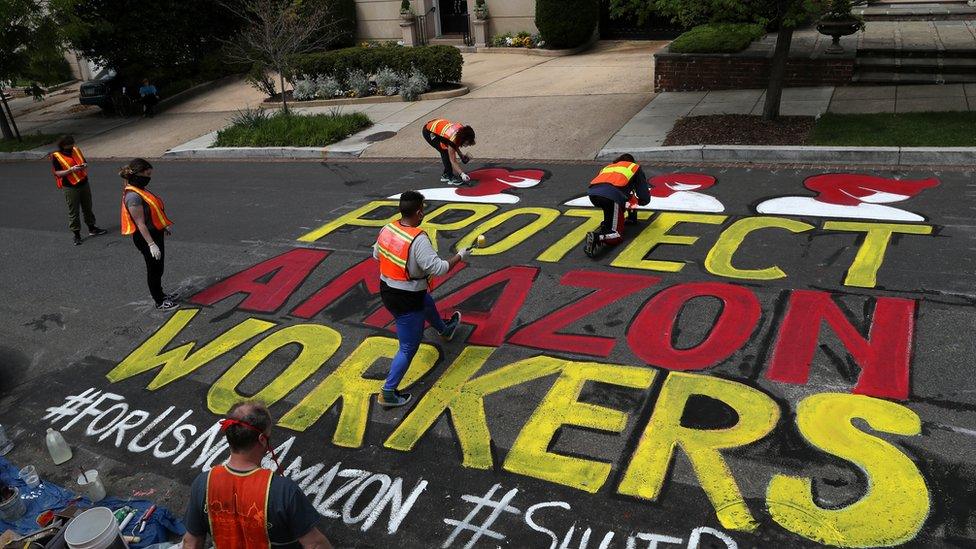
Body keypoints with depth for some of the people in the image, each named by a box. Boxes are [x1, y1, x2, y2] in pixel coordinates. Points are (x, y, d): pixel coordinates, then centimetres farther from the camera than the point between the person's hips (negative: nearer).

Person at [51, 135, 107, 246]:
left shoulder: (76, 150, 5)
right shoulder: (55, 156, -10)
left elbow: (84, 161, 18)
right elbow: (57, 173, -12)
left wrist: (85, 165, -6)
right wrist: (71, 170, -24)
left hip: (84, 184, 5)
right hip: (70, 188, -5)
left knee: (87, 207, 18)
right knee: (73, 211, 1)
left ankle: (92, 229, 33)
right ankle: (76, 234, 8)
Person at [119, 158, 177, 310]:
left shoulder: (139, 190, 6)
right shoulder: (133, 196, -25)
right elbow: (140, 223, -25)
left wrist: (163, 227, 28)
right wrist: (151, 244, -26)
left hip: (155, 233, 10)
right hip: (146, 237, -10)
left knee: (158, 268, 23)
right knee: (154, 269, 4)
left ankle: (160, 294, 40)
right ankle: (159, 302, 18)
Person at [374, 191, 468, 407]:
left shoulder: (387, 229, -6)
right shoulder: (418, 240, -28)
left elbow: (376, 254, 10)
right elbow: (438, 268, -27)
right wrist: (460, 256, -11)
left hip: (386, 291, 9)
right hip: (406, 301, -9)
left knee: (428, 304, 36)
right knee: (408, 348, 6)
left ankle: (445, 330, 65)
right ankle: (388, 393, 12)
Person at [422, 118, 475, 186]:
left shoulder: (463, 130, -14)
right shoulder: (452, 139, -34)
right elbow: (453, 161, -31)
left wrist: (461, 154, -3)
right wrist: (462, 174, -37)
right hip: (429, 132, -8)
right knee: (445, 152, -16)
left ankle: (446, 175, 15)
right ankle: (451, 178, -11)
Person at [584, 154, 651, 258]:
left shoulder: (607, 167, 41)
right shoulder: (635, 168, 31)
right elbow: (645, 198, 25)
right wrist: (639, 201, 49)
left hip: (592, 193, 5)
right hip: (612, 195, -5)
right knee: (617, 235, -3)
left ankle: (606, 224, 15)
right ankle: (597, 238, -29)